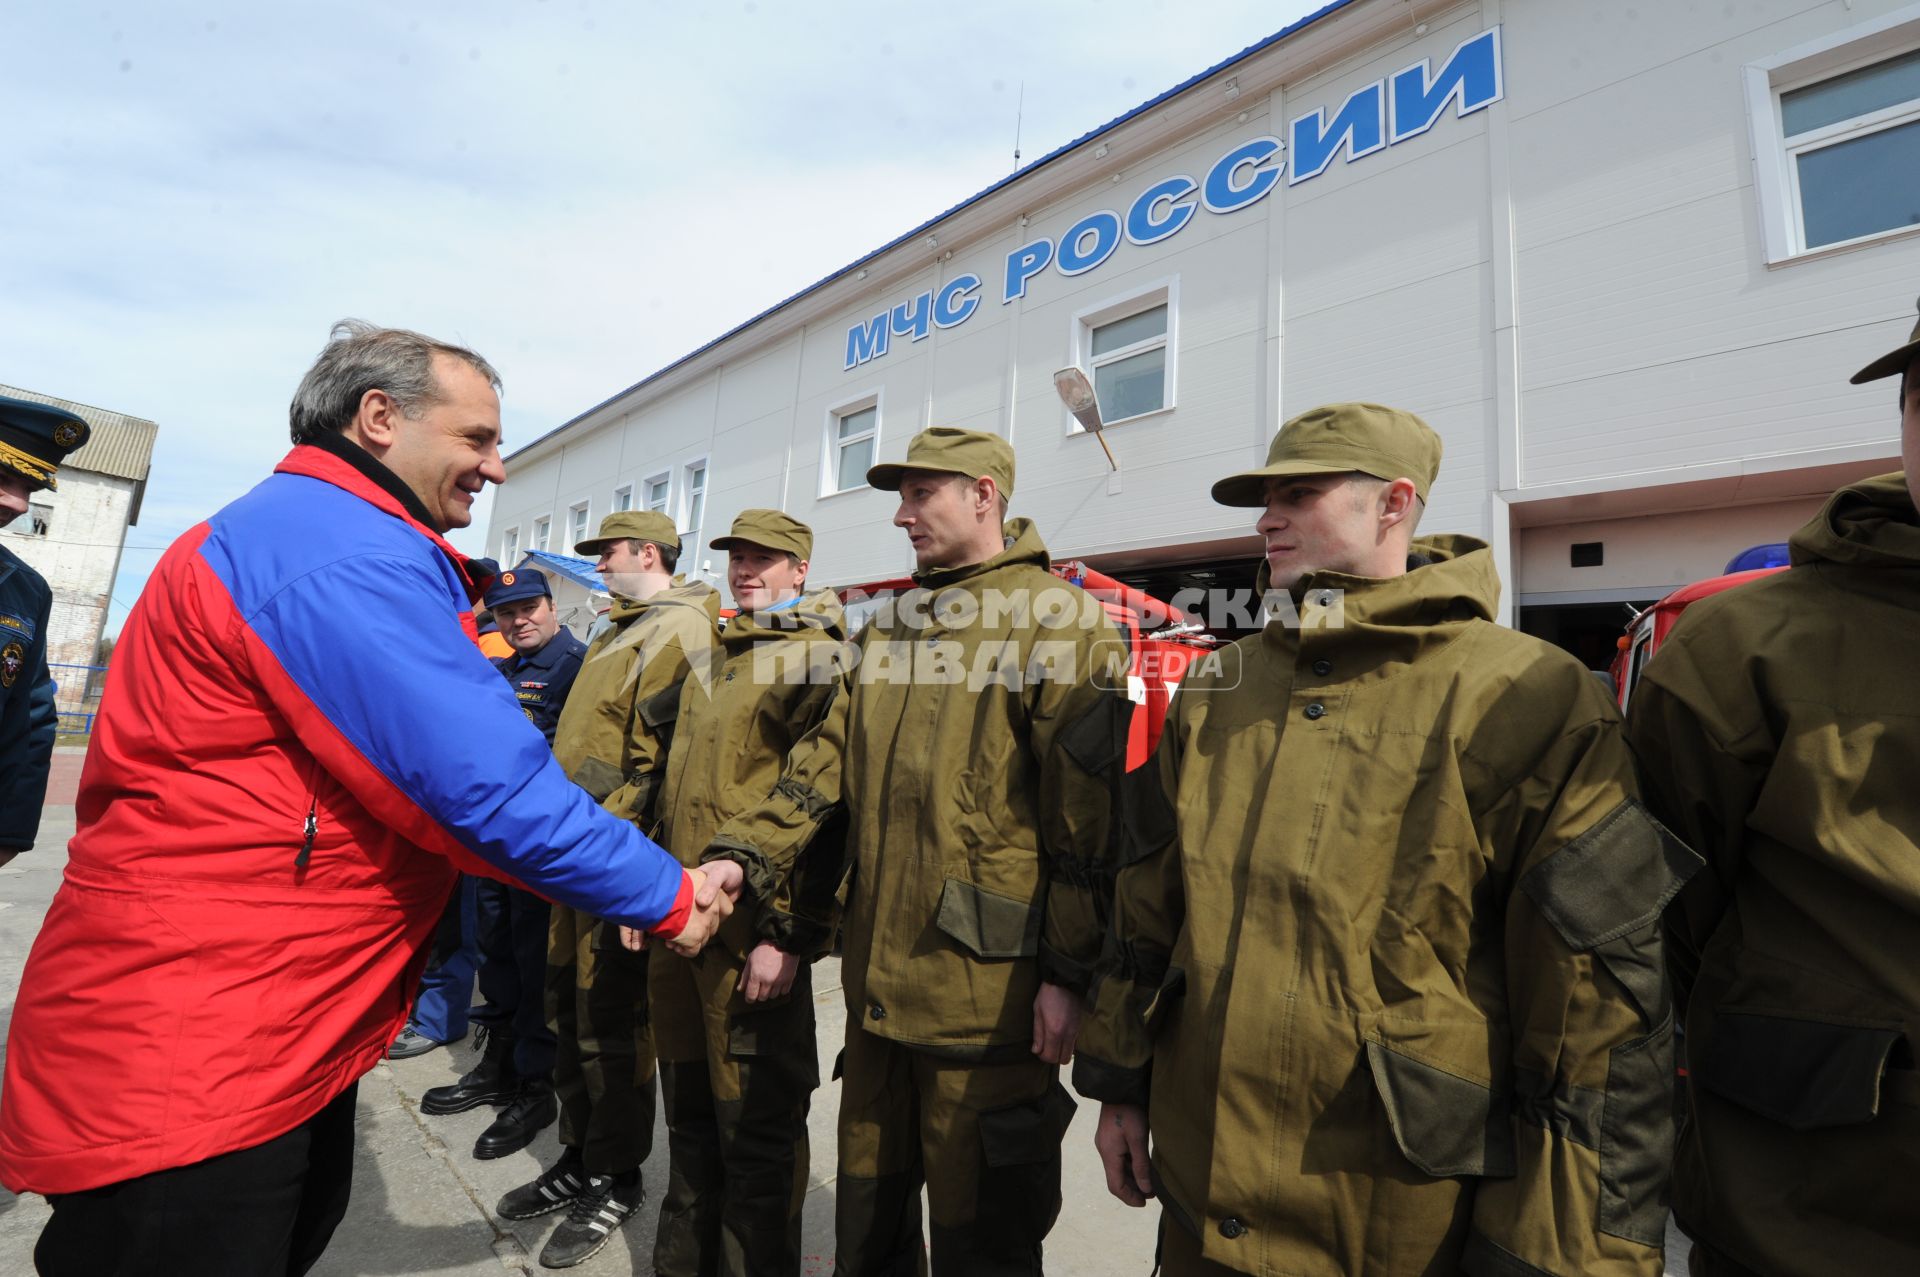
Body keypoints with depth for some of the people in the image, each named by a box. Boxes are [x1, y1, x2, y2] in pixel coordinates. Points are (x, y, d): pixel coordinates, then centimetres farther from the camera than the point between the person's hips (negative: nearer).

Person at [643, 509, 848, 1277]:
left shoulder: (816, 659, -9)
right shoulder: (714, 659, 16)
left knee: (756, 1131, 6)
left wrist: (789, 932, -20)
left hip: (754, 930, -8)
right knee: (689, 1115, 21)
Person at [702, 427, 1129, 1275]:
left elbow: (1088, 817, -14)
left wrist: (1069, 975, -14)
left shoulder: (1062, 624, -11)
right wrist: (742, 859, -6)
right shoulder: (888, 630, 12)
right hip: (878, 980, 7)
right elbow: (827, 762, 7)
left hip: (985, 989, -6)